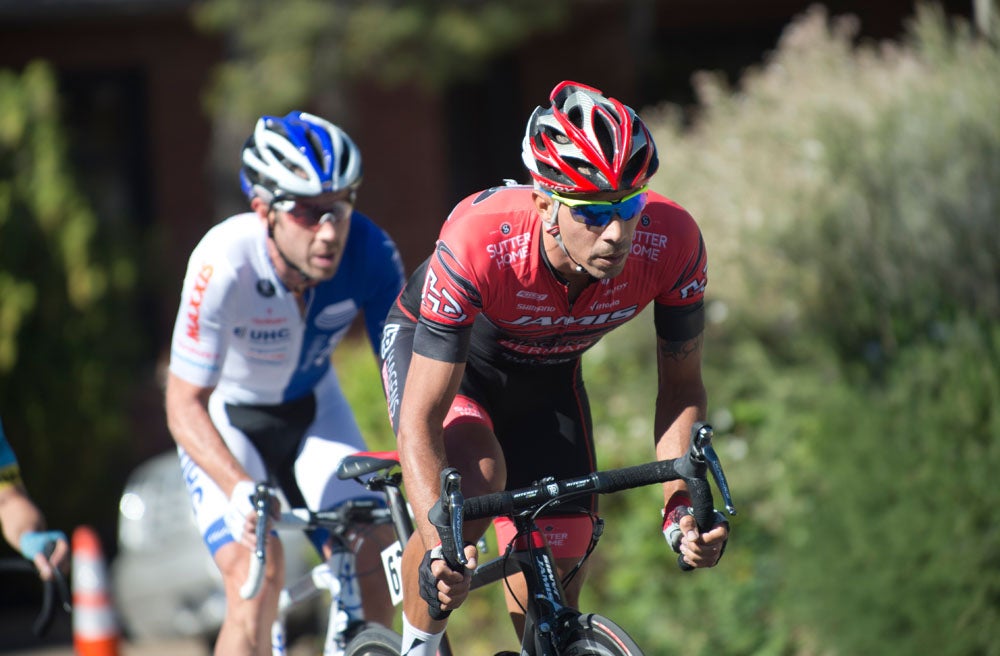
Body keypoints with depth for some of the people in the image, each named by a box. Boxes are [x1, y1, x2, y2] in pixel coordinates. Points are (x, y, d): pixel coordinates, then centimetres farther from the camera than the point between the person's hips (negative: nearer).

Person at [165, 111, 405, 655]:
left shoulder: (369, 252, -27)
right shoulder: (225, 262, -35)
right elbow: (185, 405, -31)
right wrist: (239, 488, -47)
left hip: (311, 408, 3)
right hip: (223, 417, -3)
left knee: (374, 561, -12)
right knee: (256, 575, -23)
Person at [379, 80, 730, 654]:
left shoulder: (672, 243, -32)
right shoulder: (478, 244, -42)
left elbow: (682, 386, -15)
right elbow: (420, 422, -38)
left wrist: (682, 505, -30)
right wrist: (439, 546, -52)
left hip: (546, 371, 4)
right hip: (435, 348, -4)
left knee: (558, 566, -5)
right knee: (476, 476, -33)